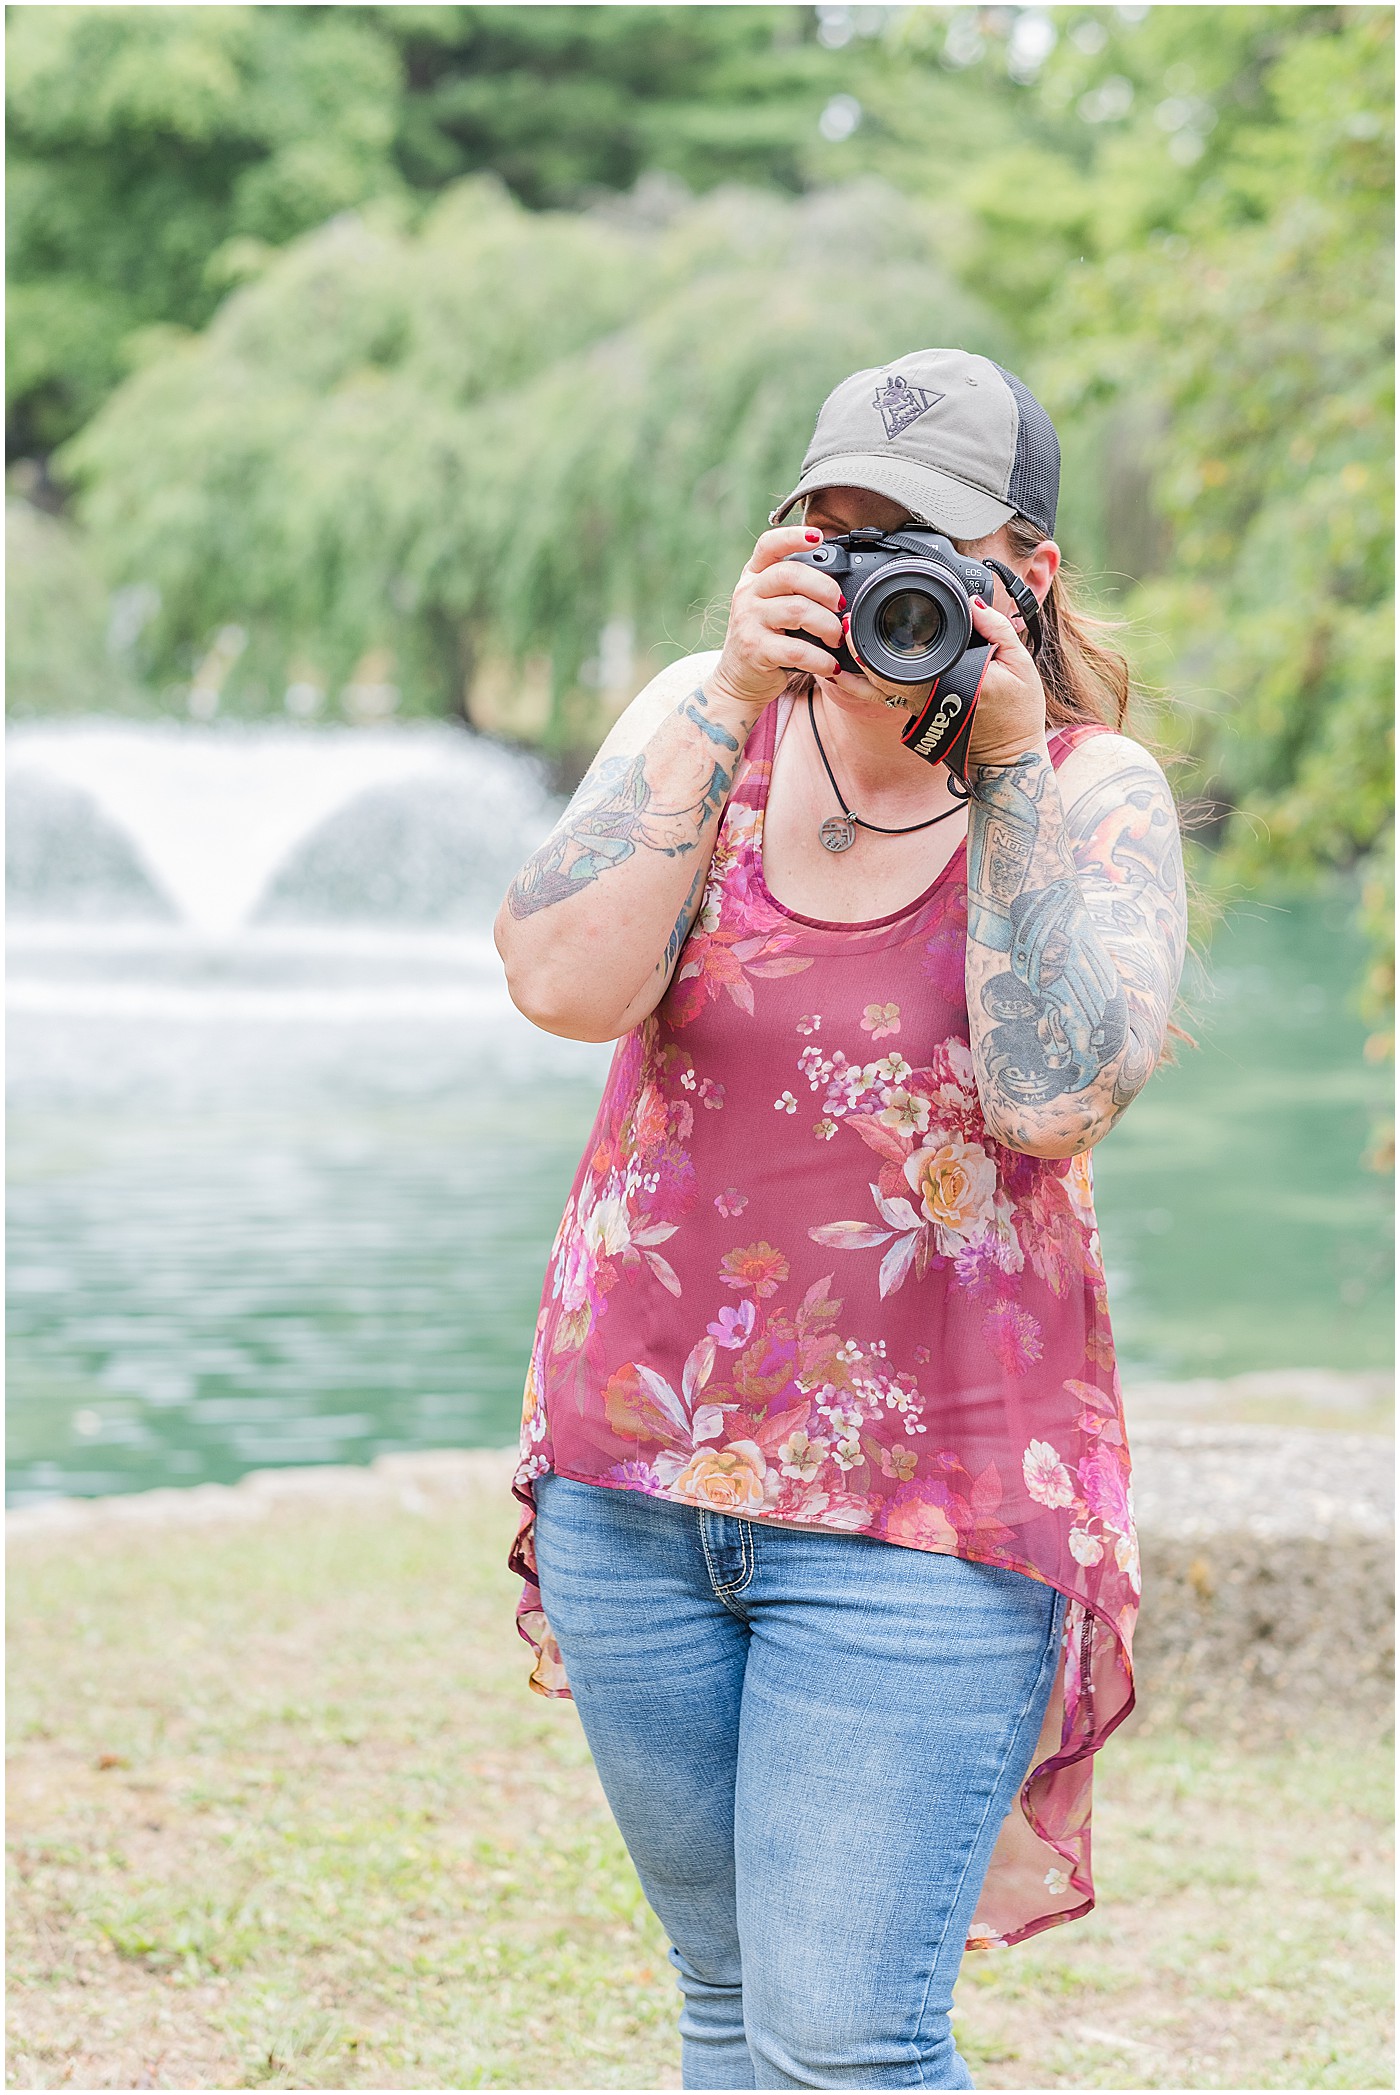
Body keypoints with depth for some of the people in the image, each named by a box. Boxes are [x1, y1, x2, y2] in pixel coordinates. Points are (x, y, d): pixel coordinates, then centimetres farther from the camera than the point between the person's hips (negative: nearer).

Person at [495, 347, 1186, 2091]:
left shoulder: (1095, 794, -4)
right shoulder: (707, 718, 3)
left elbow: (1053, 1096, -20)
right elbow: (566, 985, -14)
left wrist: (1003, 769, -17)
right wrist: (731, 700, -18)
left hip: (927, 1505, -3)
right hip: (638, 1464, 4)